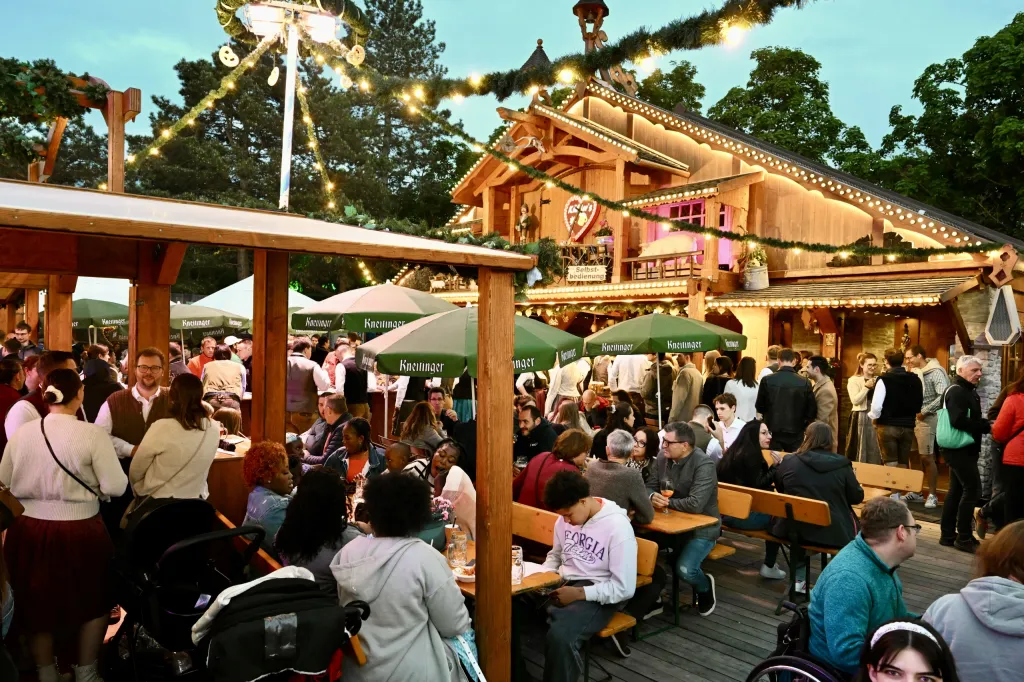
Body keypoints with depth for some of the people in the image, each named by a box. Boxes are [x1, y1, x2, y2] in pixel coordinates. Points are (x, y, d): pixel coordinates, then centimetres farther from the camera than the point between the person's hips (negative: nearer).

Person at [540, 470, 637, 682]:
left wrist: (578, 593, -20)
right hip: (563, 584, 6)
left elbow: (625, 588, -16)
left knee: (560, 636, -36)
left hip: (597, 595, -6)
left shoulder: (617, 527, -16)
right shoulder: (565, 518, 4)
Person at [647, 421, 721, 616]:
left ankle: (705, 587, 12)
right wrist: (653, 497, -21)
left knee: (684, 570, -26)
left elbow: (695, 505, -31)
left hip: (701, 528, -6)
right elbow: (649, 486, 3)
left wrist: (666, 502, -17)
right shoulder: (662, 458, -1)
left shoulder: (704, 464, -22)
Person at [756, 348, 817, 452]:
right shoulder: (805, 383, -9)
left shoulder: (767, 380, -10)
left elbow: (760, 407, 0)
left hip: (773, 431, 0)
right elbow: (812, 411, -4)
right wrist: (802, 425, 13)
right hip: (796, 433, 0)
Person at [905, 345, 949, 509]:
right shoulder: (915, 372, 11)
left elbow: (943, 396, -22)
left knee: (927, 457, -2)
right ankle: (916, 491, 20)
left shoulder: (935, 372, -12)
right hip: (915, 418, 7)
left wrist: (924, 411, -17)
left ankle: (933, 495, 9)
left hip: (928, 419, -7)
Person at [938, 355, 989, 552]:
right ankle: (964, 537, -2)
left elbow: (971, 418, 17)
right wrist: (987, 427, -21)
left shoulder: (968, 391, 18)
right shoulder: (956, 391, -15)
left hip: (963, 449, 10)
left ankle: (948, 535, 19)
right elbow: (959, 421, -26)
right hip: (959, 449, -10)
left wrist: (986, 424, -2)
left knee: (957, 490, 12)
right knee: (972, 488, -8)